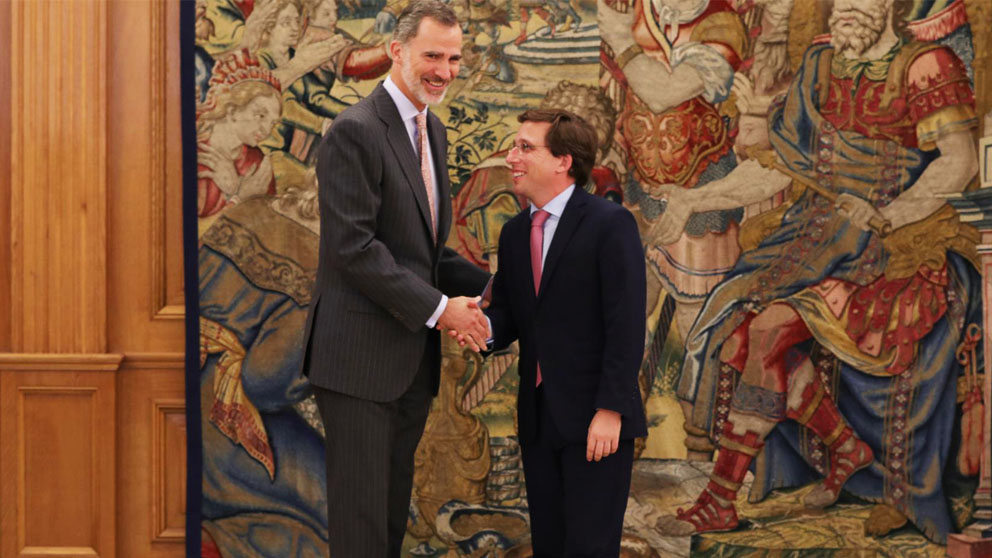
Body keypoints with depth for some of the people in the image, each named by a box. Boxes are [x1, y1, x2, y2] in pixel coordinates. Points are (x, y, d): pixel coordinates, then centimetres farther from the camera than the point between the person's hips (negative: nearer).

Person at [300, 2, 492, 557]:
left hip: (413, 355, 9)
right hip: (361, 355, -8)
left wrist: (488, 286, 4)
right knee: (362, 509, -3)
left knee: (394, 505, 16)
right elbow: (352, 246, -20)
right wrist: (438, 308, -19)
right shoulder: (356, 131, -14)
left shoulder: (434, 131, 14)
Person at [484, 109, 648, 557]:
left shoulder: (610, 224, -10)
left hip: (596, 419, -6)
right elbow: (507, 315, 13)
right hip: (538, 418, 7)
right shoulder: (514, 234, 12)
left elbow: (626, 325, -14)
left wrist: (610, 410, -19)